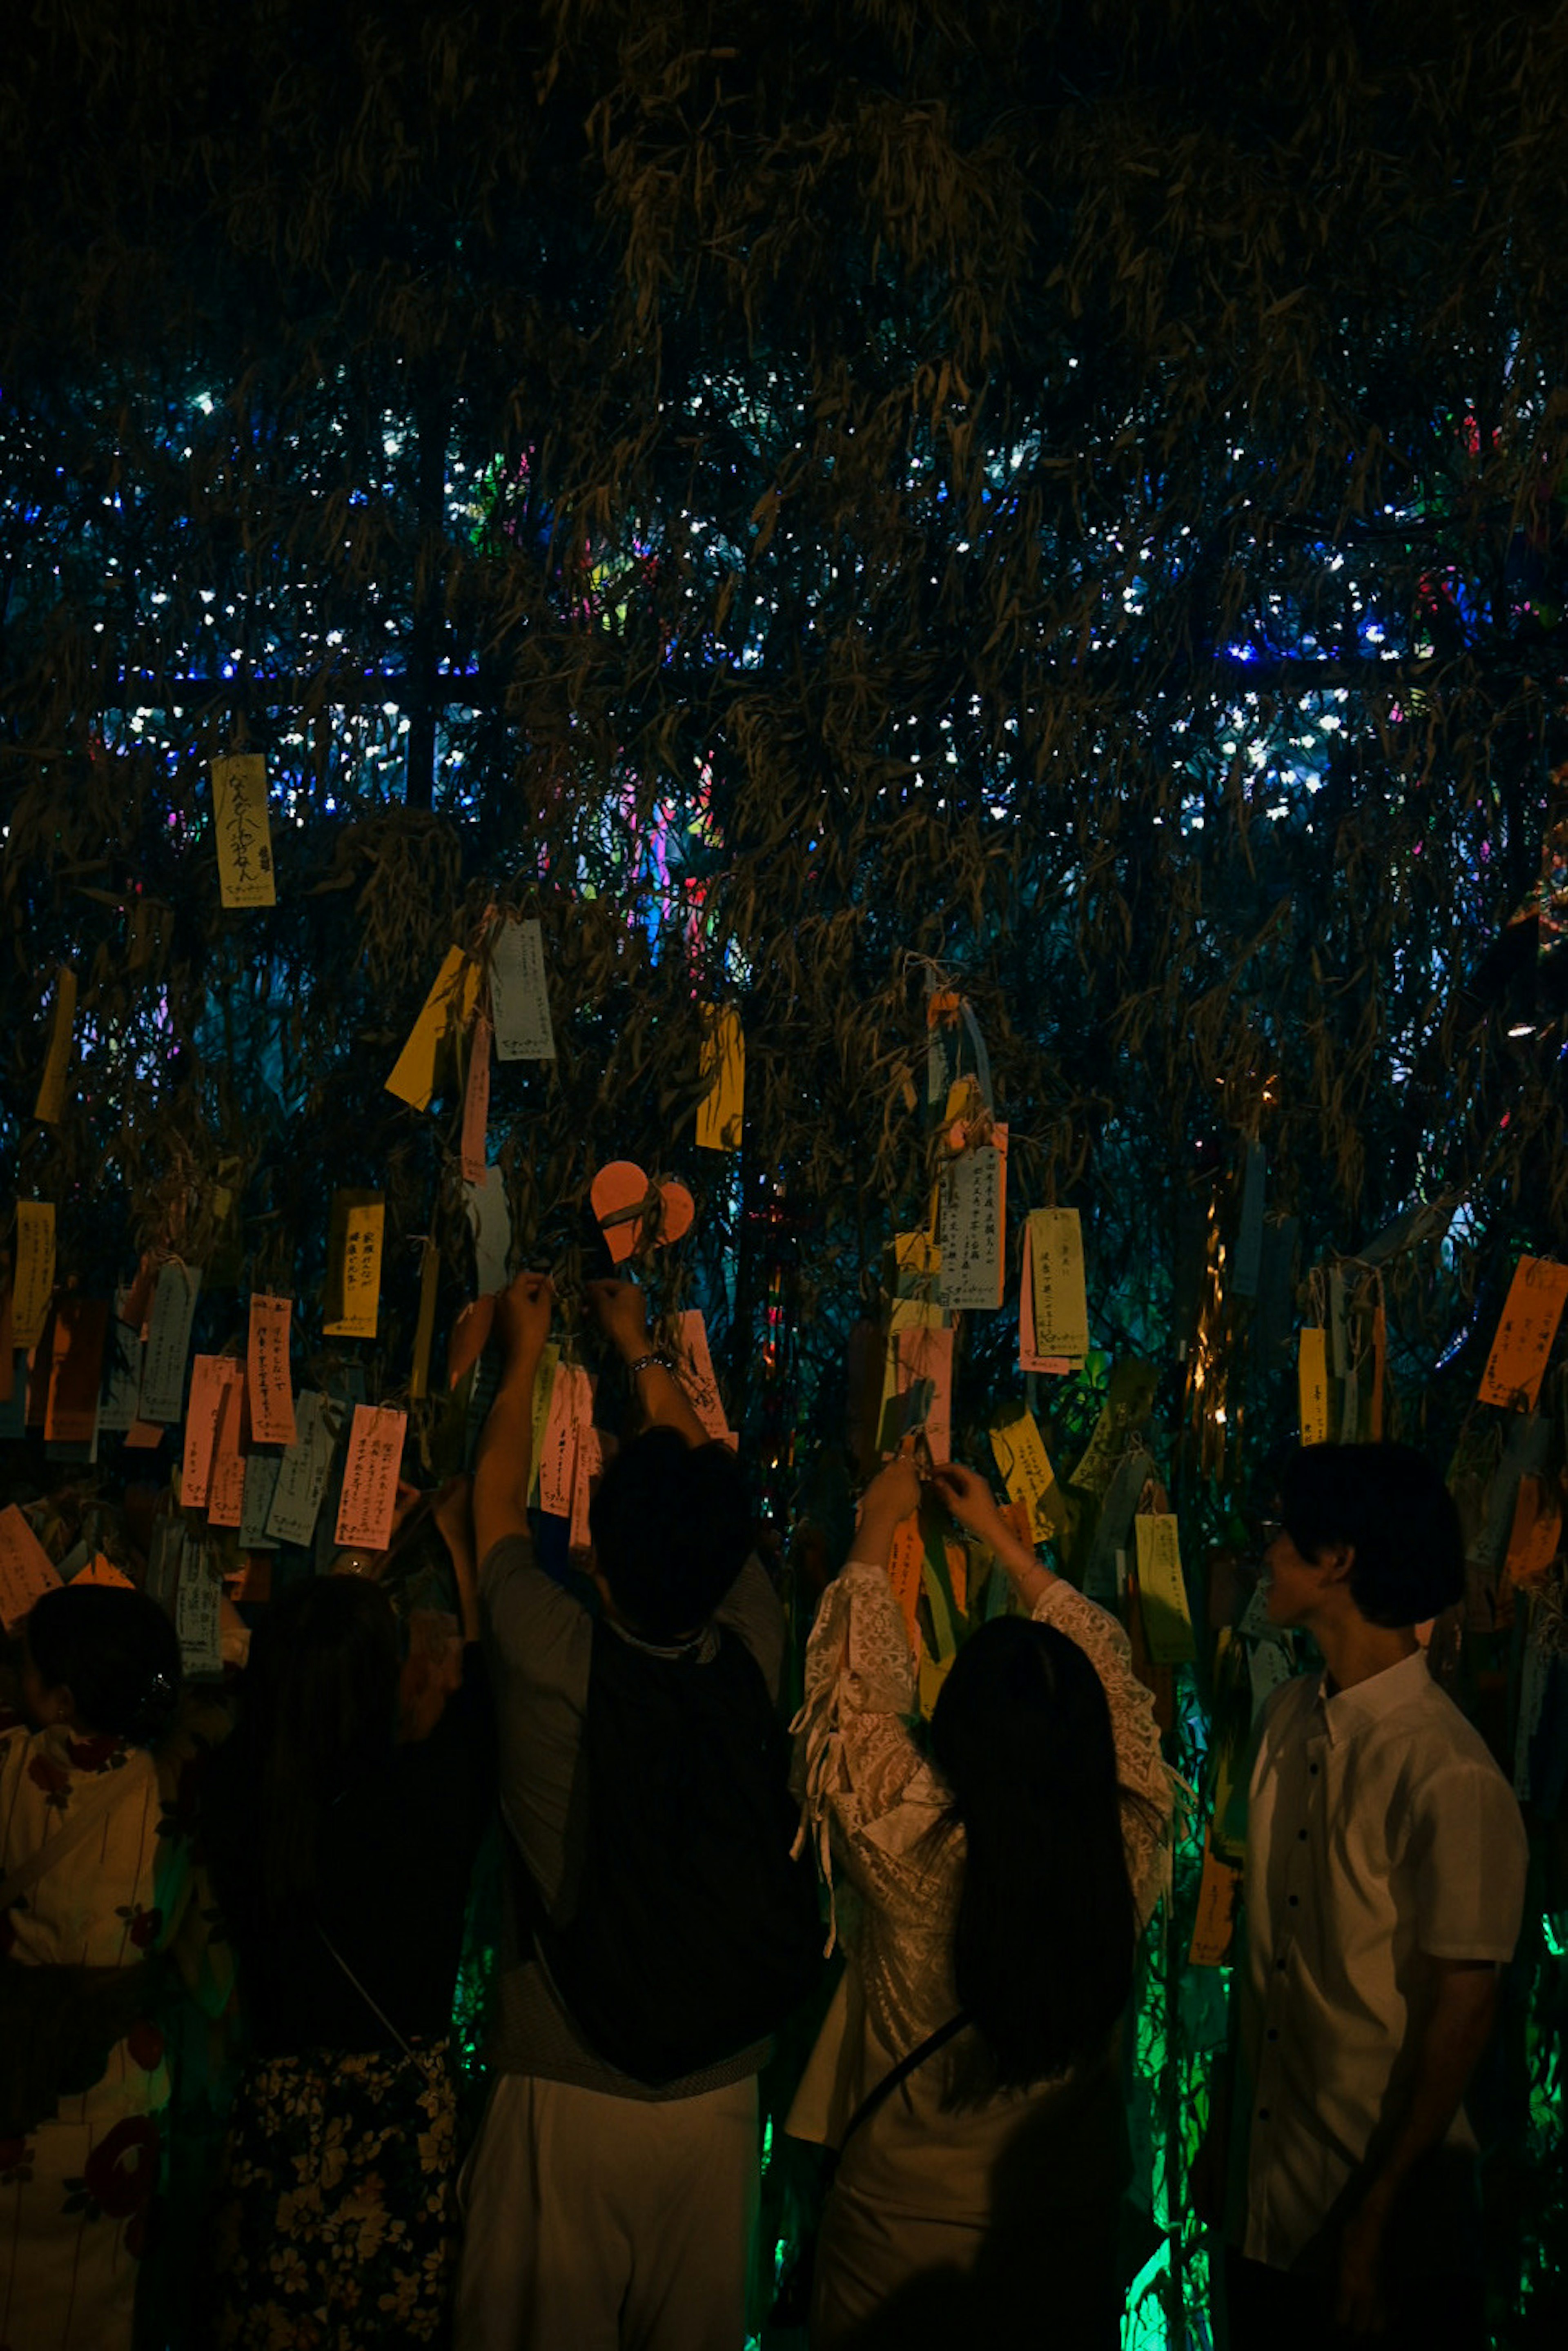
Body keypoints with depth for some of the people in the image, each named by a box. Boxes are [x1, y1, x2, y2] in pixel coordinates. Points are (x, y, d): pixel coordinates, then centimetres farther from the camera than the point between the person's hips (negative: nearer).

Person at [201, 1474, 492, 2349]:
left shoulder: (240, 1795, -13)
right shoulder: (430, 1794, -20)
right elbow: (481, 1688, -1)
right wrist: (462, 1548, 12)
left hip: (281, 2101, 2)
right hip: (408, 2103, -2)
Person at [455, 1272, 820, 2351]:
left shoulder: (557, 1665, -16)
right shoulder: (753, 1662, -9)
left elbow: (499, 1503, 4)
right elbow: (711, 1500, 10)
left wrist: (526, 1352, 19)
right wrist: (644, 1352, 25)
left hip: (567, 2095, -3)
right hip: (717, 2096, 3)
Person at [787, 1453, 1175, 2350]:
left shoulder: (915, 1851, -27)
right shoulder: (1131, 1853, -18)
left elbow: (860, 1688, -11)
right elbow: (1110, 1679, -1)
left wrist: (878, 1527, 2)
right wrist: (1003, 1537, 9)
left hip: (907, 2222, -2)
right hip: (1072, 2225, 3)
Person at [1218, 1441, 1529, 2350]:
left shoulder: (1451, 1775, -22)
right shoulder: (1290, 1715, 0)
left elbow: (1464, 2011, -18)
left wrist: (1379, 2218, -15)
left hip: (1383, 2184, -6)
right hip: (1268, 2178, 7)